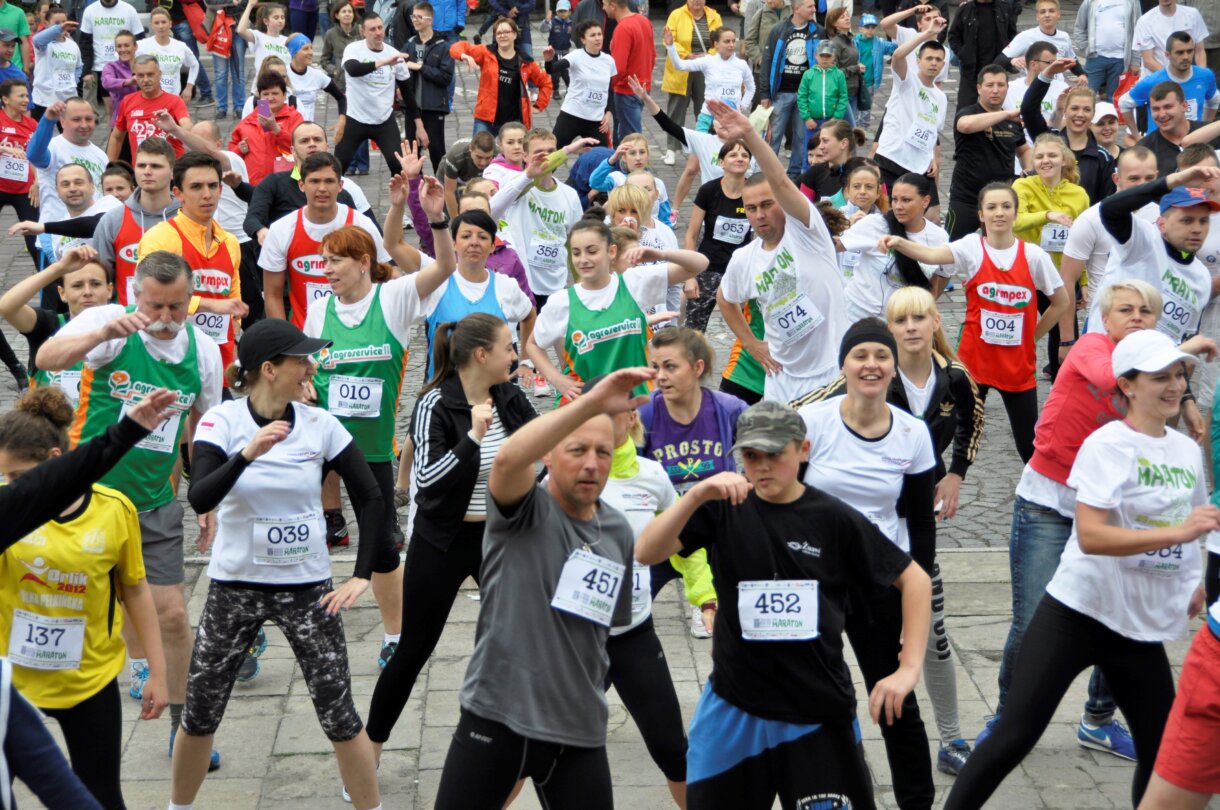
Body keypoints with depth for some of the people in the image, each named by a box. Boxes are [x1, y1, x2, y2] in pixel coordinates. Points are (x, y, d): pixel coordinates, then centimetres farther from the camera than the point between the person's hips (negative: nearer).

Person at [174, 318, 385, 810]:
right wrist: (247, 454, -39)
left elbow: (370, 497, 0)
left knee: (339, 716, -2)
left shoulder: (319, 424, -5)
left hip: (307, 588, 1)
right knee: (199, 714, 9)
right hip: (235, 587, -1)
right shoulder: (222, 420, -10)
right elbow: (199, 499, -24)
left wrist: (361, 576, -5)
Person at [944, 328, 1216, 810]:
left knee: (1162, 752, 10)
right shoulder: (1108, 445, -13)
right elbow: (1090, 536, -25)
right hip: (1078, 612, -6)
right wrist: (1177, 532, -31)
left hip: (1144, 626, 6)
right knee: (1014, 735, -8)